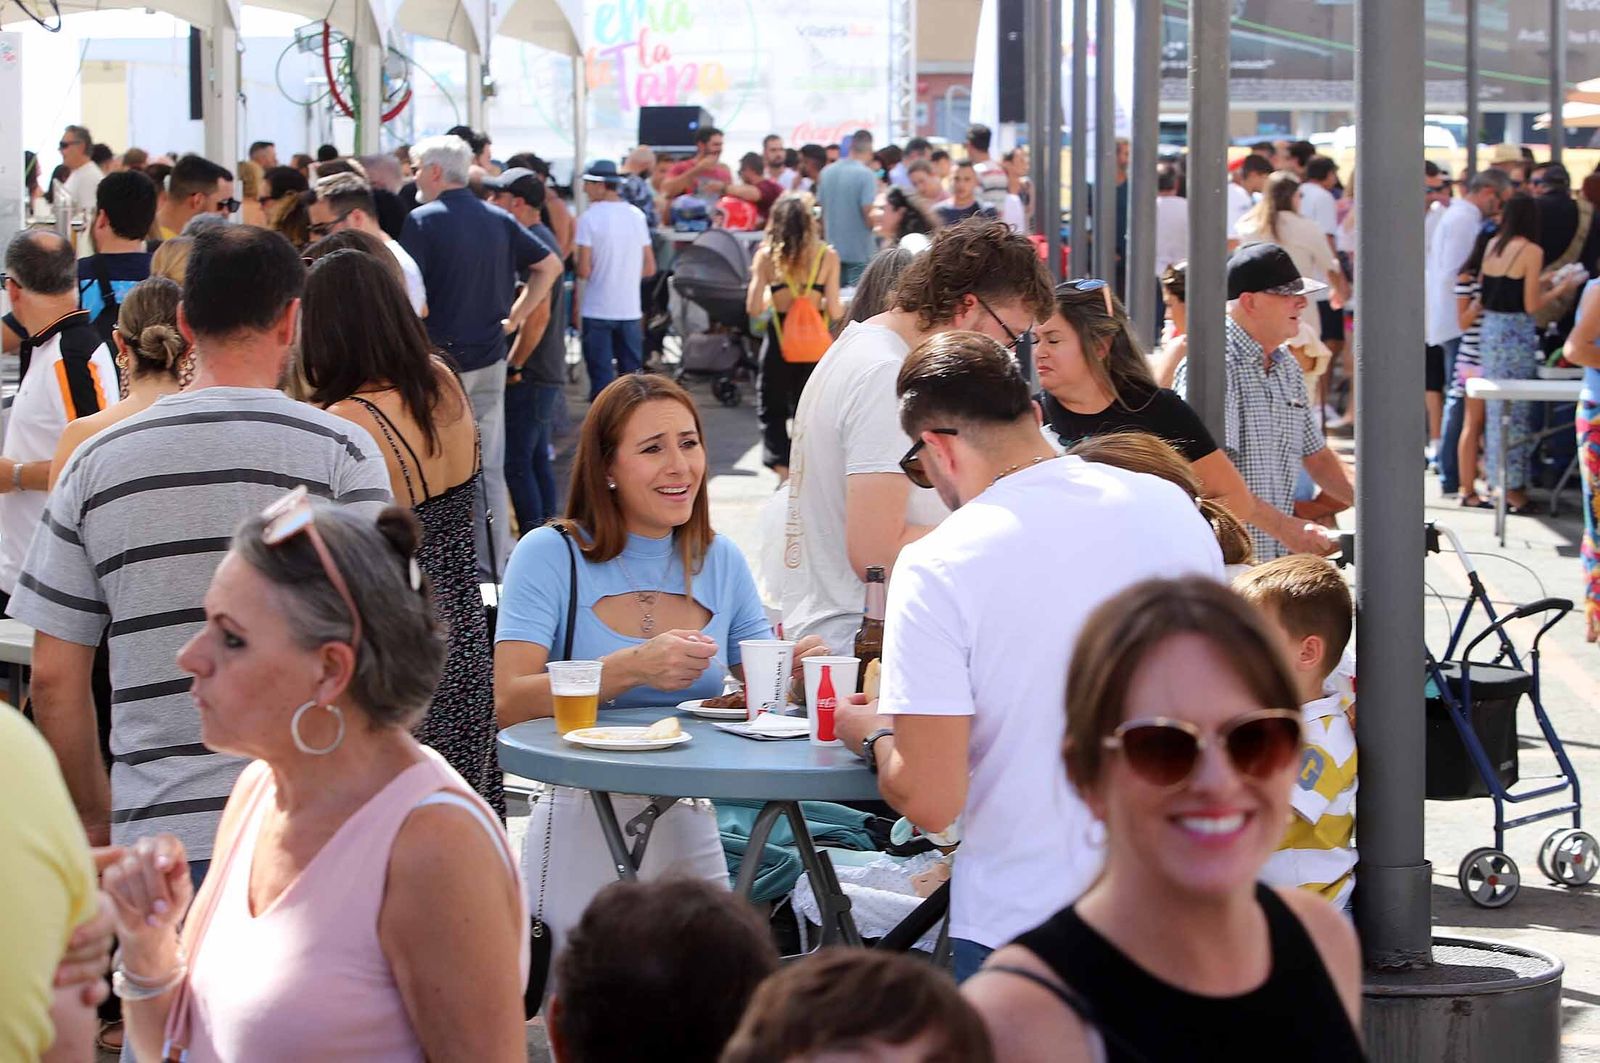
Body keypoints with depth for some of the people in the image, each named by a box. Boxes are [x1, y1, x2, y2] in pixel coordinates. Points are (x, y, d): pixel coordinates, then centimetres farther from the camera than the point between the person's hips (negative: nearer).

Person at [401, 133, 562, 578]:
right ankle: (491, 567, 14)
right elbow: (550, 265, 14)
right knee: (489, 469, 10)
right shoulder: (499, 221, 8)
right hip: (490, 361, 6)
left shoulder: (422, 221, -11)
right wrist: (514, 316, 13)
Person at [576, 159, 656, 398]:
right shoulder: (636, 215, 5)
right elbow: (649, 268, 8)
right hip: (630, 309, 4)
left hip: (597, 310, -4)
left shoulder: (589, 217, -11)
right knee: (631, 377, 11)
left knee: (601, 378, 1)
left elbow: (584, 270, -14)